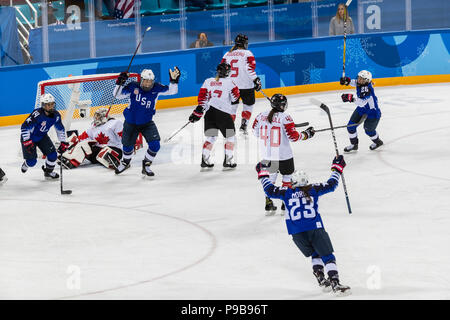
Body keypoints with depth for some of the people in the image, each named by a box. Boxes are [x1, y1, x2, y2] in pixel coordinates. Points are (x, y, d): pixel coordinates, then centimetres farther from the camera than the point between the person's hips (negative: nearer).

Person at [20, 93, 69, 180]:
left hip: (42, 136, 6)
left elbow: (60, 129, 5)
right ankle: (26, 164, 31)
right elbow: (24, 127, -32)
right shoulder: (37, 114, -34)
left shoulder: (55, 115, -12)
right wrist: (27, 143, -34)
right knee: (32, 161, -8)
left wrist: (63, 143, 1)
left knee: (52, 154, -7)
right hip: (29, 137, -6)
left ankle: (48, 172, 20)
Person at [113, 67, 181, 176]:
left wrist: (174, 80, -29)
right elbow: (118, 95, -13)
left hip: (147, 122, 1)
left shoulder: (156, 88, -11)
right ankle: (125, 162, 46)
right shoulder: (133, 87, -16)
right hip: (131, 123, -1)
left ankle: (146, 165, 12)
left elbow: (171, 91, -11)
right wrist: (120, 83, -28)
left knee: (155, 145, -13)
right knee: (128, 146, 12)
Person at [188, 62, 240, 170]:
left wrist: (198, 112, 5)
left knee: (210, 137, 15)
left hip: (209, 112, 4)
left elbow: (202, 97, 4)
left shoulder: (208, 81, 9)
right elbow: (235, 96, 7)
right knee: (230, 136, 11)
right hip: (224, 113, -4)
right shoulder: (229, 82, -1)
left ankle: (205, 161, 6)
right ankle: (228, 161, 5)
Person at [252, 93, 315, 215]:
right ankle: (286, 204, 15)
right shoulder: (284, 117, -16)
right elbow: (293, 136, -16)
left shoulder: (261, 116, -2)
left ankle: (268, 204, 19)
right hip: (283, 155, -4)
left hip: (266, 155, 4)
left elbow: (256, 132, 10)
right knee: (287, 177, 15)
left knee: (270, 178, 19)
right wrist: (306, 134, -2)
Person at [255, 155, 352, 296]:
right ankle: (335, 283, -18)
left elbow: (270, 190, 20)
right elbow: (331, 185, 18)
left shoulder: (286, 193, 12)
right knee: (327, 256, -1)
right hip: (315, 230, -2)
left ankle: (321, 279, 9)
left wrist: (263, 173, 34)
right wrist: (337, 168, 32)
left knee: (316, 255, 24)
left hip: (297, 234, 2)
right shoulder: (313, 190, 10)